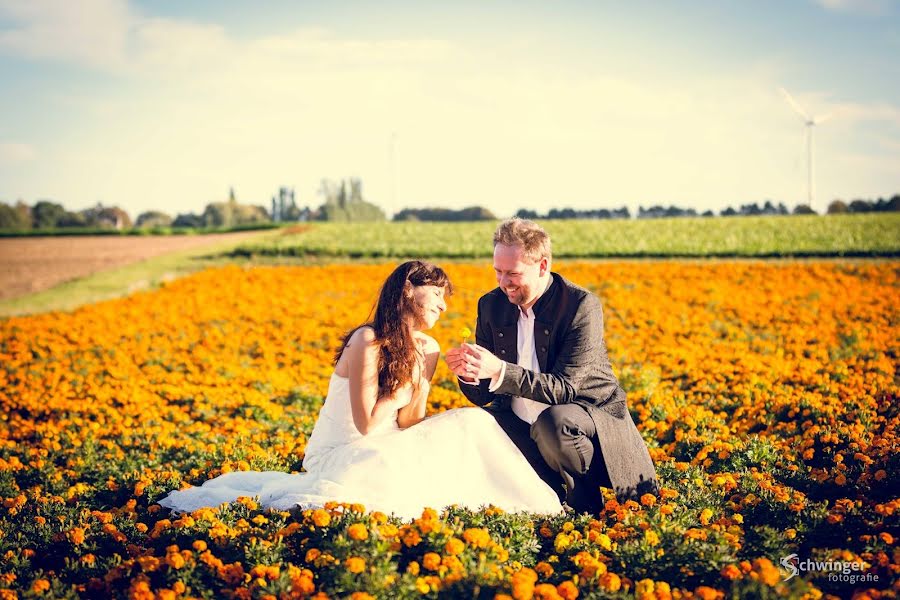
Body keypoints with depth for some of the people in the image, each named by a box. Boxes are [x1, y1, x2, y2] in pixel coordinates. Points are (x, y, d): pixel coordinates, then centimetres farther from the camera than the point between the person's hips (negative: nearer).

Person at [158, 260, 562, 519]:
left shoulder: (428, 350, 2)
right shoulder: (368, 341, -20)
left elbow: (408, 425, -1)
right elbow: (367, 424, -20)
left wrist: (421, 380, -16)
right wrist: (406, 382, -14)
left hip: (389, 450, 6)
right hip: (342, 452, -6)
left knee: (472, 422, -13)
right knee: (387, 469, -41)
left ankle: (527, 507, -9)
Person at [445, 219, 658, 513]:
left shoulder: (583, 306, -16)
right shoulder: (491, 305, 1)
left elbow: (565, 389, -24)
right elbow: (484, 395, 3)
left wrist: (500, 371, -35)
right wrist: (470, 374, -22)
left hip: (591, 415, -6)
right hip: (523, 425, 6)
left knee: (552, 422, -37)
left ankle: (586, 500, -9)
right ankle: (554, 489, -3)